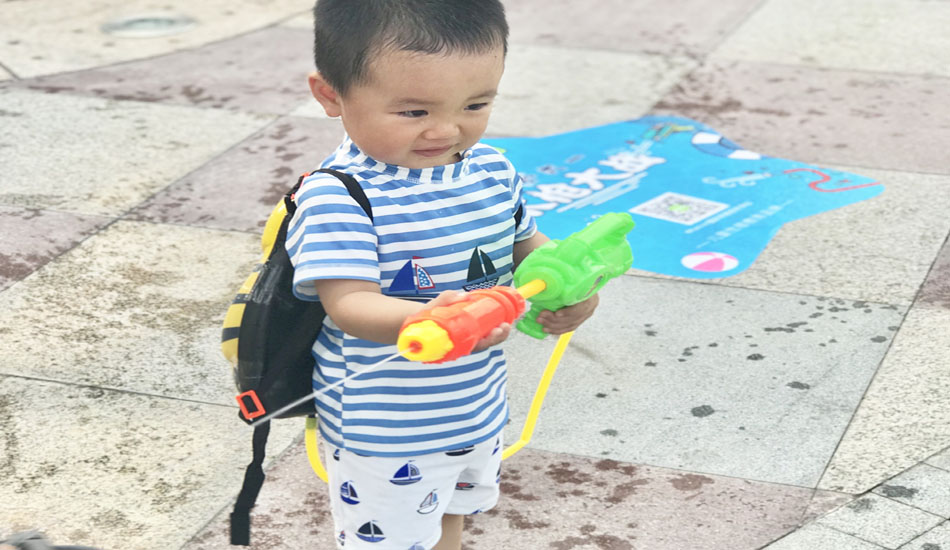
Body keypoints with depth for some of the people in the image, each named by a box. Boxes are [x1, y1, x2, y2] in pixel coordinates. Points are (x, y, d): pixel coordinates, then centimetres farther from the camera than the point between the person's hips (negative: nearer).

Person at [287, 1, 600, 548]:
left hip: (477, 413, 7)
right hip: (384, 432, -7)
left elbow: (527, 244, 10)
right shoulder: (338, 196, -27)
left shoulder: (493, 169, -4)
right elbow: (349, 305, -34)